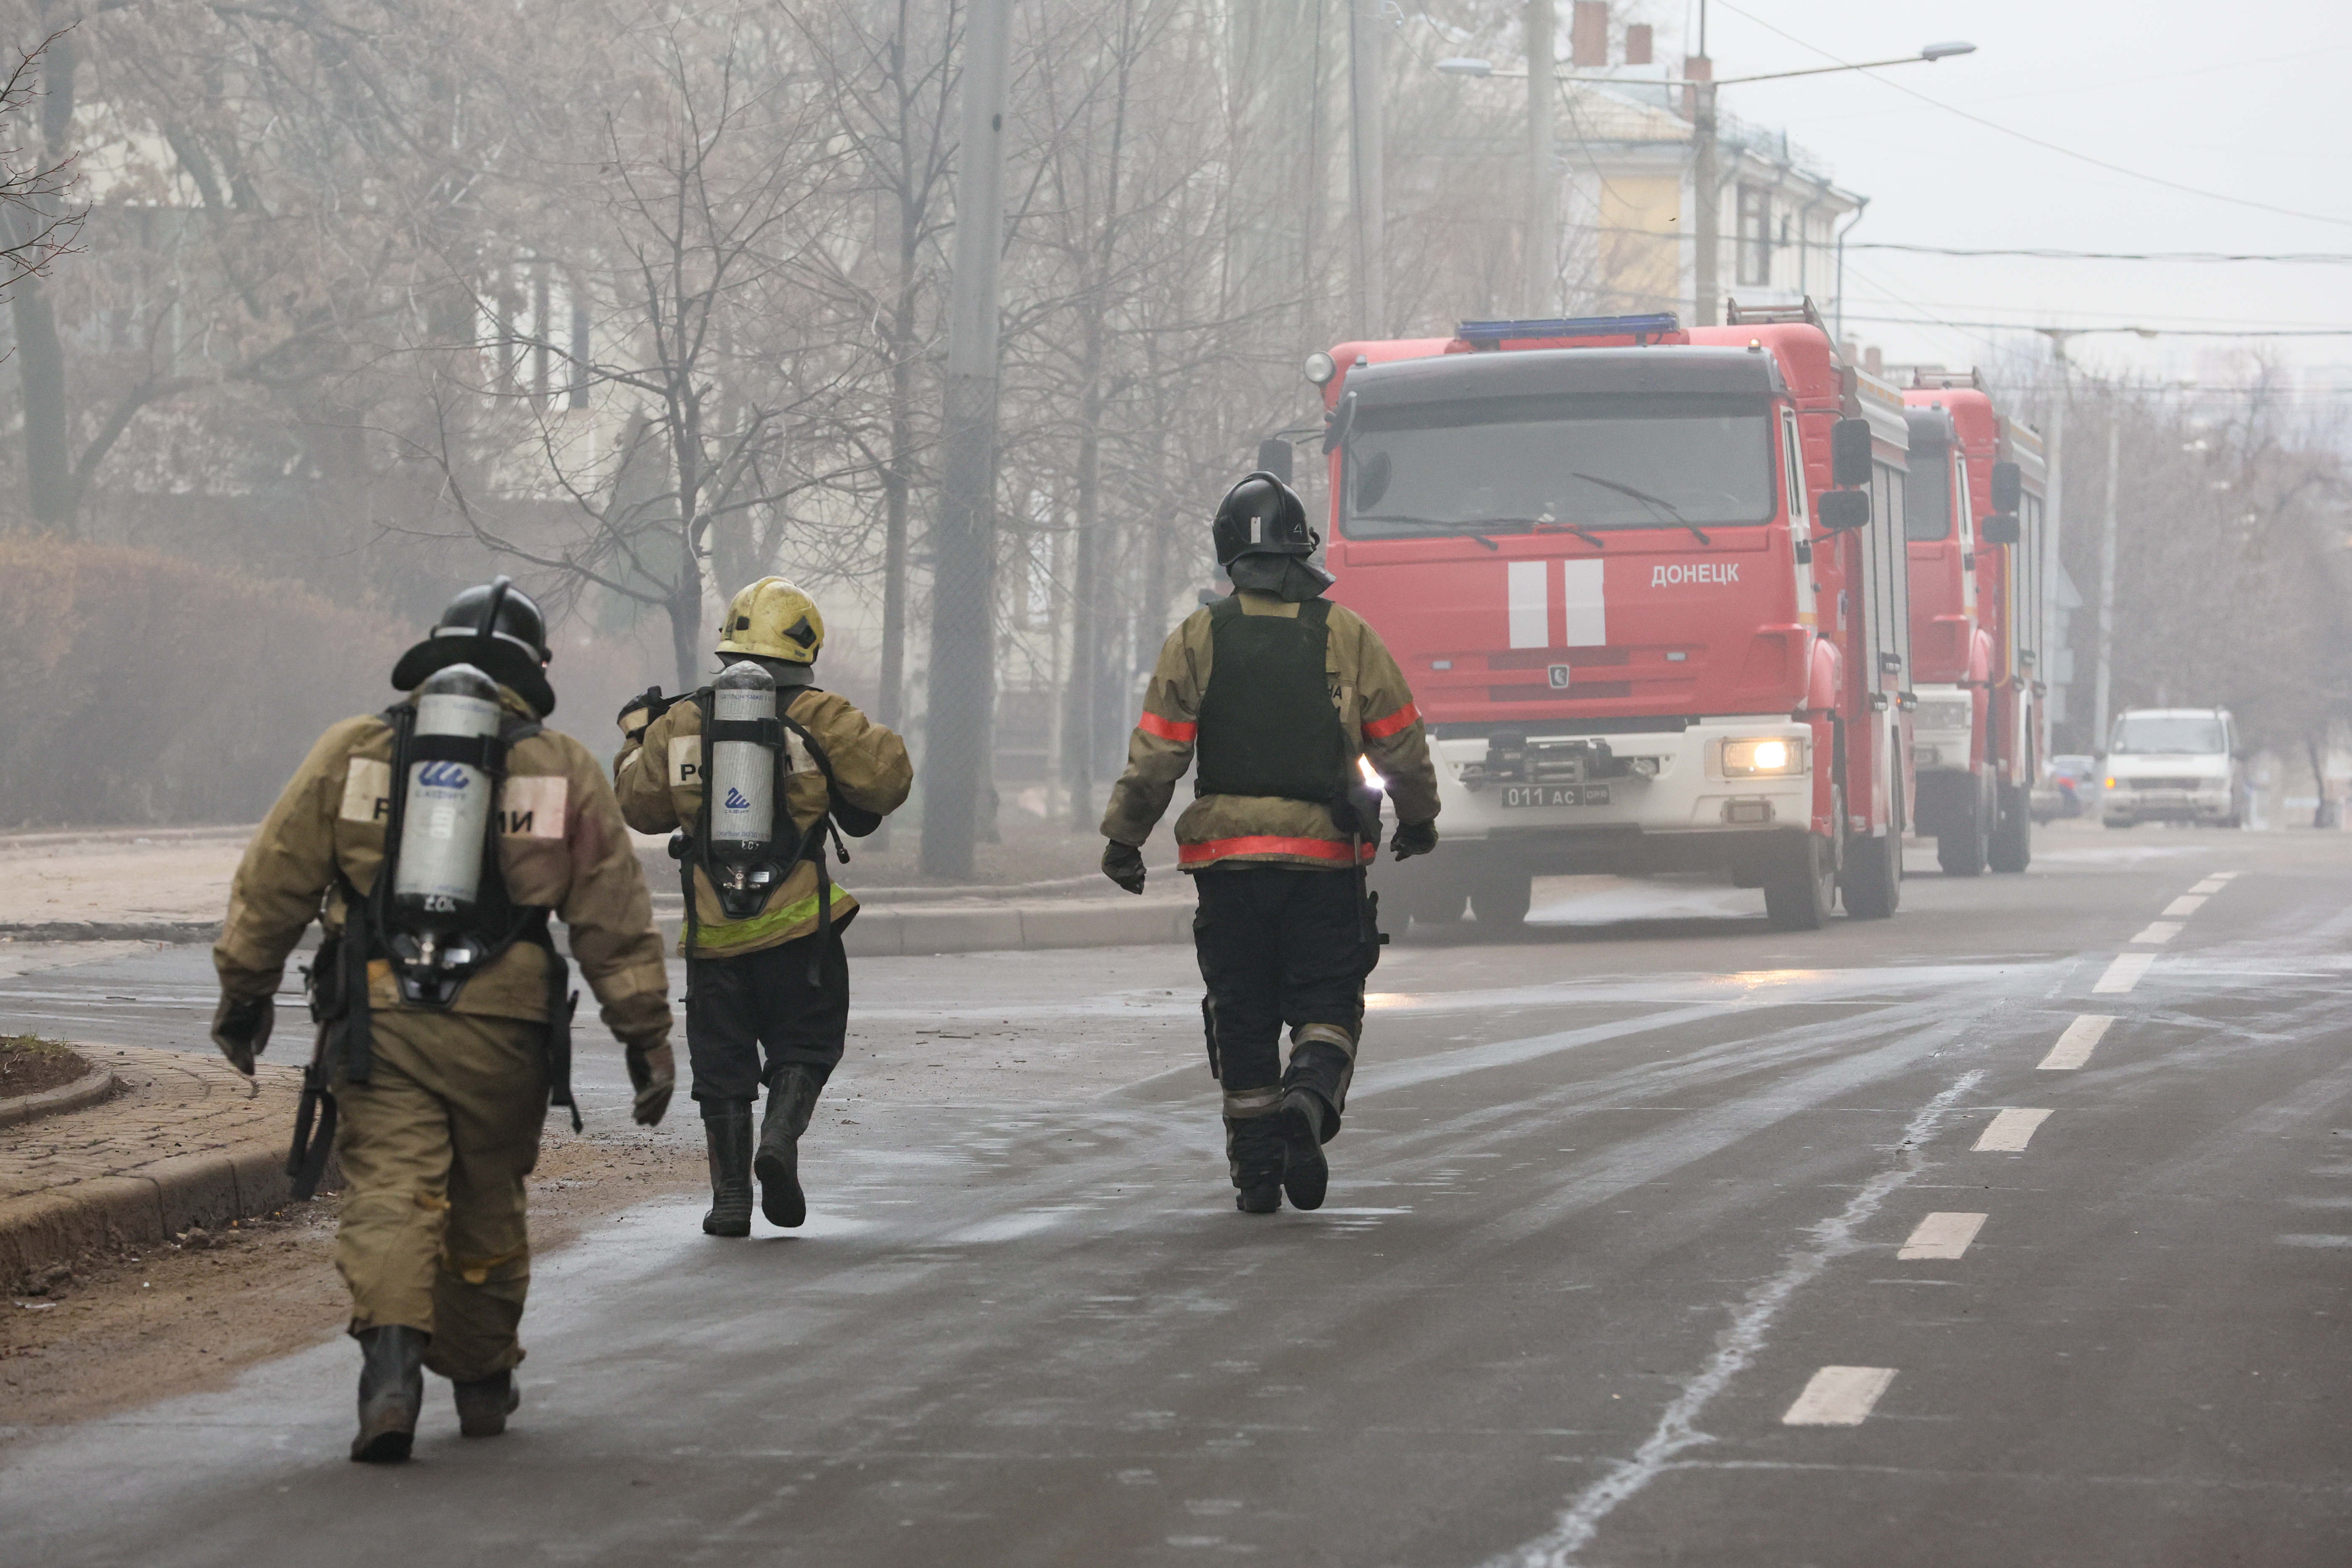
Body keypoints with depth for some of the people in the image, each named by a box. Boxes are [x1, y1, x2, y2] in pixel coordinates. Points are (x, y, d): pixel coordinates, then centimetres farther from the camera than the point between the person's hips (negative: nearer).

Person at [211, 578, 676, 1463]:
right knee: (487, 1206, 16)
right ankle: (481, 1380, 28)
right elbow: (615, 916, 7)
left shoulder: (352, 750, 9)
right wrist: (646, 1033, 11)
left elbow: (273, 883, 10)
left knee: (388, 1192, -7)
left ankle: (391, 1354, -30)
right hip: (502, 1028, 1)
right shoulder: (564, 770, 9)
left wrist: (244, 992, 20)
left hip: (377, 1021, -1)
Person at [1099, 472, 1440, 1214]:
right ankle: (1309, 1102, -21)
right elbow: (1401, 740, 4)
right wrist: (1419, 818, 19)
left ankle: (1255, 1170, 8)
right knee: (1327, 1003, 7)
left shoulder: (1198, 637, -1)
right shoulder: (1345, 632, 0)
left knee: (1242, 1015, 9)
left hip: (1226, 853, 1)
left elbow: (1155, 754, -5)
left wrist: (1123, 838, 3)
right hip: (1325, 856, 0)